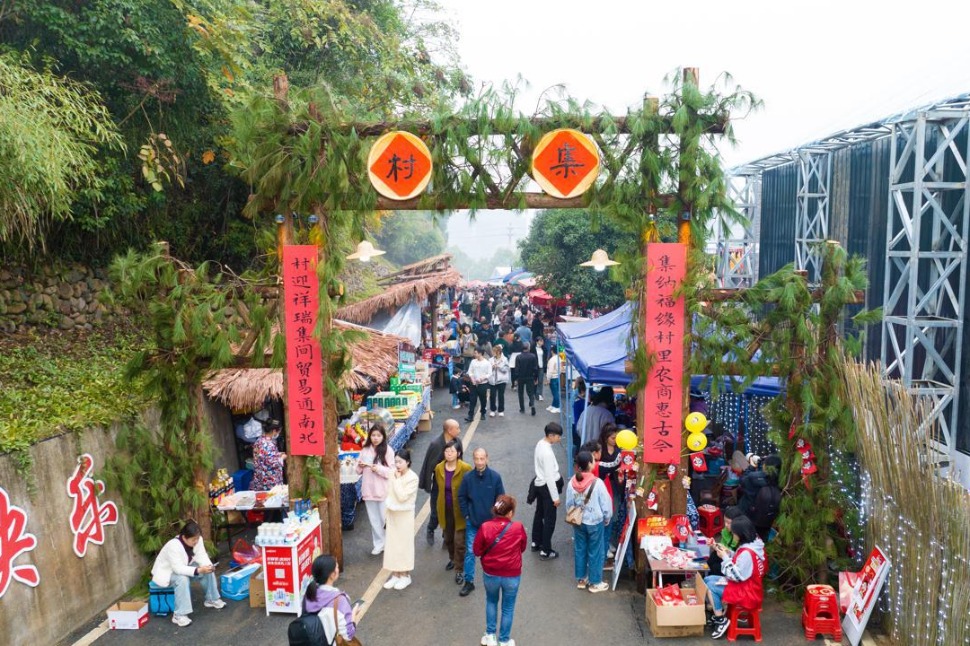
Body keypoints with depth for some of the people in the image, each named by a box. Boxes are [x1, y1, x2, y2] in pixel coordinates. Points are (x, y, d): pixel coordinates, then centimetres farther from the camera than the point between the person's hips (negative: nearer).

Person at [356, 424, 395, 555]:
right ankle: (379, 543, 24)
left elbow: (392, 472, -12)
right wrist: (360, 465, -10)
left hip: (383, 490, -4)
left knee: (384, 518, 5)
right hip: (368, 490, 4)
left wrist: (378, 468, -25)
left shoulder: (387, 451, -10)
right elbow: (359, 470, 11)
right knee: (373, 519, 12)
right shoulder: (365, 450, 4)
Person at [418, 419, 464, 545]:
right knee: (436, 511, 11)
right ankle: (431, 531, 39)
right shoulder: (436, 444, -23)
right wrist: (427, 485, -11)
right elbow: (429, 465, -16)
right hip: (439, 484, -4)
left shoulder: (457, 441, -7)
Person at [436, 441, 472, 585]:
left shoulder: (465, 468, -17)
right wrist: (439, 506, 12)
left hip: (460, 510, -5)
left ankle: (460, 570, 12)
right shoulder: (439, 468, -3)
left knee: (459, 541, -2)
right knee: (448, 538, 21)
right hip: (445, 510, 5)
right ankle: (453, 559, 46)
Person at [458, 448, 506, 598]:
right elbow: (461, 497, 1)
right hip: (472, 522, 0)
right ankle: (469, 581, 16)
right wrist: (466, 515, -3)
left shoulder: (495, 477, -15)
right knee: (470, 552, 3)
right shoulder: (468, 478, -12)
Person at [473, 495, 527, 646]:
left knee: (491, 602, 27)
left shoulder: (485, 527, -17)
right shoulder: (518, 528, -16)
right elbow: (522, 548, 1)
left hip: (490, 574, 1)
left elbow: (477, 551, -6)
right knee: (508, 608, 18)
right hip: (512, 576, -1)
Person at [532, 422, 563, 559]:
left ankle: (536, 543, 38)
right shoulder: (547, 453, -29)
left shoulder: (540, 444, -1)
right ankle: (545, 551, 12)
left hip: (539, 483, 9)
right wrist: (555, 497, -19)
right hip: (547, 486, -9)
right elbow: (549, 477, -25)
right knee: (549, 519, 3)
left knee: (539, 513, 23)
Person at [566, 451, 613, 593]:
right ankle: (595, 582, 22)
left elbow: (569, 504, 0)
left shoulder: (572, 483, -11)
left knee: (579, 550, 17)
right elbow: (606, 504, -14)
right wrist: (607, 519, 4)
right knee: (595, 552, 10)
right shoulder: (597, 483, -23)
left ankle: (581, 580, 30)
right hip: (595, 522, -4)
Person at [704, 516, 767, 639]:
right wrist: (728, 552, 1)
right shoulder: (755, 544, 2)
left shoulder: (747, 552, -28)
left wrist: (725, 558, -17)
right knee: (707, 580, 6)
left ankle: (721, 621, -3)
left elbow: (736, 575, -24)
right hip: (746, 585, 10)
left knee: (710, 587, -14)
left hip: (746, 593, -10)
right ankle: (718, 612, 11)